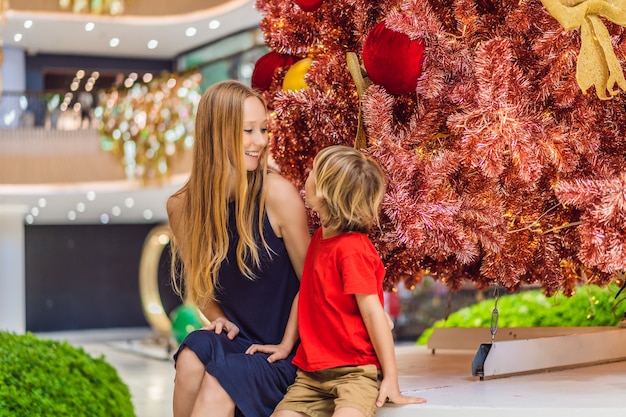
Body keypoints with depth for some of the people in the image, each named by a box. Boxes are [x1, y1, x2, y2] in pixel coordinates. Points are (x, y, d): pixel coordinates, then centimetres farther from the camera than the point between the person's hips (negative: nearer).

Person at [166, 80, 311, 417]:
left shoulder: (277, 193, -16)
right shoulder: (182, 207, -3)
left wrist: (286, 345, -8)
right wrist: (219, 318, -1)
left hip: (280, 353, -4)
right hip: (237, 339, 4)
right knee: (192, 357, -28)